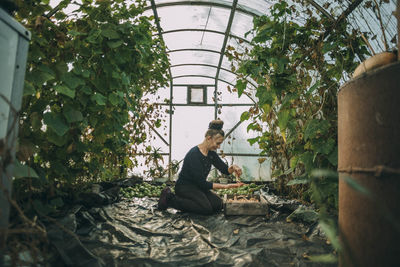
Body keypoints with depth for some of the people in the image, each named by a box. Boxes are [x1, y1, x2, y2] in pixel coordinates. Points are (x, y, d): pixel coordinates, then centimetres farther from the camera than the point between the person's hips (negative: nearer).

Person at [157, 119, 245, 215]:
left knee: (218, 204, -10)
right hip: (184, 186, -8)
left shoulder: (211, 153, -1)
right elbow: (202, 183, -26)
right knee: (206, 208, -26)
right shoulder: (194, 154, -26)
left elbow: (225, 169, 4)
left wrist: (233, 167, -19)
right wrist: (225, 186, -26)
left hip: (197, 186, 8)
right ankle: (170, 198, -9)